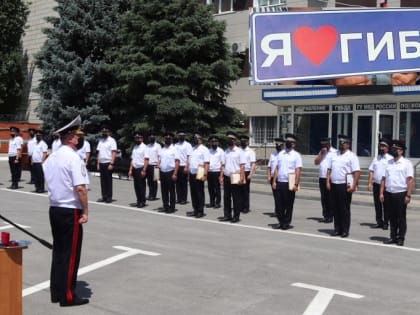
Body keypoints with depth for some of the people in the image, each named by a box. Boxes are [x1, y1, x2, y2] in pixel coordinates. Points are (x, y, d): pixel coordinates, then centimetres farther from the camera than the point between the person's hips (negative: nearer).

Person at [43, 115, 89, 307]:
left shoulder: (51, 158, 9)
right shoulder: (73, 158, -16)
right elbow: (80, 188, -21)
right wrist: (85, 211, -13)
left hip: (54, 209, 8)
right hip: (70, 211, -8)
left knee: (58, 251, 15)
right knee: (71, 254, 1)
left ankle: (56, 292, 22)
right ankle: (67, 296, 7)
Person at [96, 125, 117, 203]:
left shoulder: (111, 140, -4)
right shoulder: (100, 140, 14)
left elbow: (114, 153, -10)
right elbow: (98, 152, 16)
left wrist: (111, 164, -18)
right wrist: (98, 163, 9)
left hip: (108, 163, -6)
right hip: (101, 163, 6)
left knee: (108, 180, -2)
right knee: (103, 180, 6)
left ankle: (109, 197, 3)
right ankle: (104, 196, 11)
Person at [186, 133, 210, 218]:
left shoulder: (204, 149, -8)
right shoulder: (192, 149, 15)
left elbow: (206, 163, -15)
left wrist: (205, 175, -21)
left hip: (199, 175, -7)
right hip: (191, 174, 7)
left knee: (200, 193, 0)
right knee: (193, 193, 11)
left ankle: (200, 211, 6)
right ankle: (195, 210, 19)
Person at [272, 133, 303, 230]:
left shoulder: (296, 155, -3)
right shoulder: (281, 154, 11)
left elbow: (298, 170, -9)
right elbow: (277, 168, 12)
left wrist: (296, 184, -16)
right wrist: (274, 181, 6)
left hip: (289, 183, -4)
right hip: (279, 182, 4)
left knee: (288, 205, 5)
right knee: (278, 204, 7)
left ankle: (286, 223, 18)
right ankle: (281, 222, 22)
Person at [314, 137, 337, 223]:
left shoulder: (334, 152, -4)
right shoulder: (321, 152, 16)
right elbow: (316, 162, 6)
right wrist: (322, 153, -3)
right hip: (321, 178, 6)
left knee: (330, 198, -3)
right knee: (323, 198, 8)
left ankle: (330, 216, 2)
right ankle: (325, 215, 14)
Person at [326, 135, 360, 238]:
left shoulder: (351, 156, -4)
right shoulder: (334, 155, 14)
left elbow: (357, 172, -11)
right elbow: (329, 169, 15)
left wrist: (353, 185, -18)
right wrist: (328, 182, 5)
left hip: (345, 185, -6)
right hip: (333, 184, 6)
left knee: (344, 209, -1)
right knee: (335, 207, 9)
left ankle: (345, 230, 7)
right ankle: (337, 229, 17)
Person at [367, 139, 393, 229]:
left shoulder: (390, 159, -2)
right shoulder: (376, 158, 13)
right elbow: (371, 171, 12)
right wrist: (369, 183, 4)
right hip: (376, 184, 5)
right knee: (377, 204, 9)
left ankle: (386, 223, 9)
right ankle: (379, 222, 19)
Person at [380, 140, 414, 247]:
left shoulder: (406, 163, -3)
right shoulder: (389, 163, 13)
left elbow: (410, 180, -9)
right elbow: (384, 179, 13)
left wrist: (408, 195, -16)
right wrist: (381, 193, 6)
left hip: (401, 194, -5)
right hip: (389, 194, 5)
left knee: (401, 217, 3)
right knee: (392, 217, 11)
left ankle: (400, 238, 11)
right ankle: (393, 237, 19)